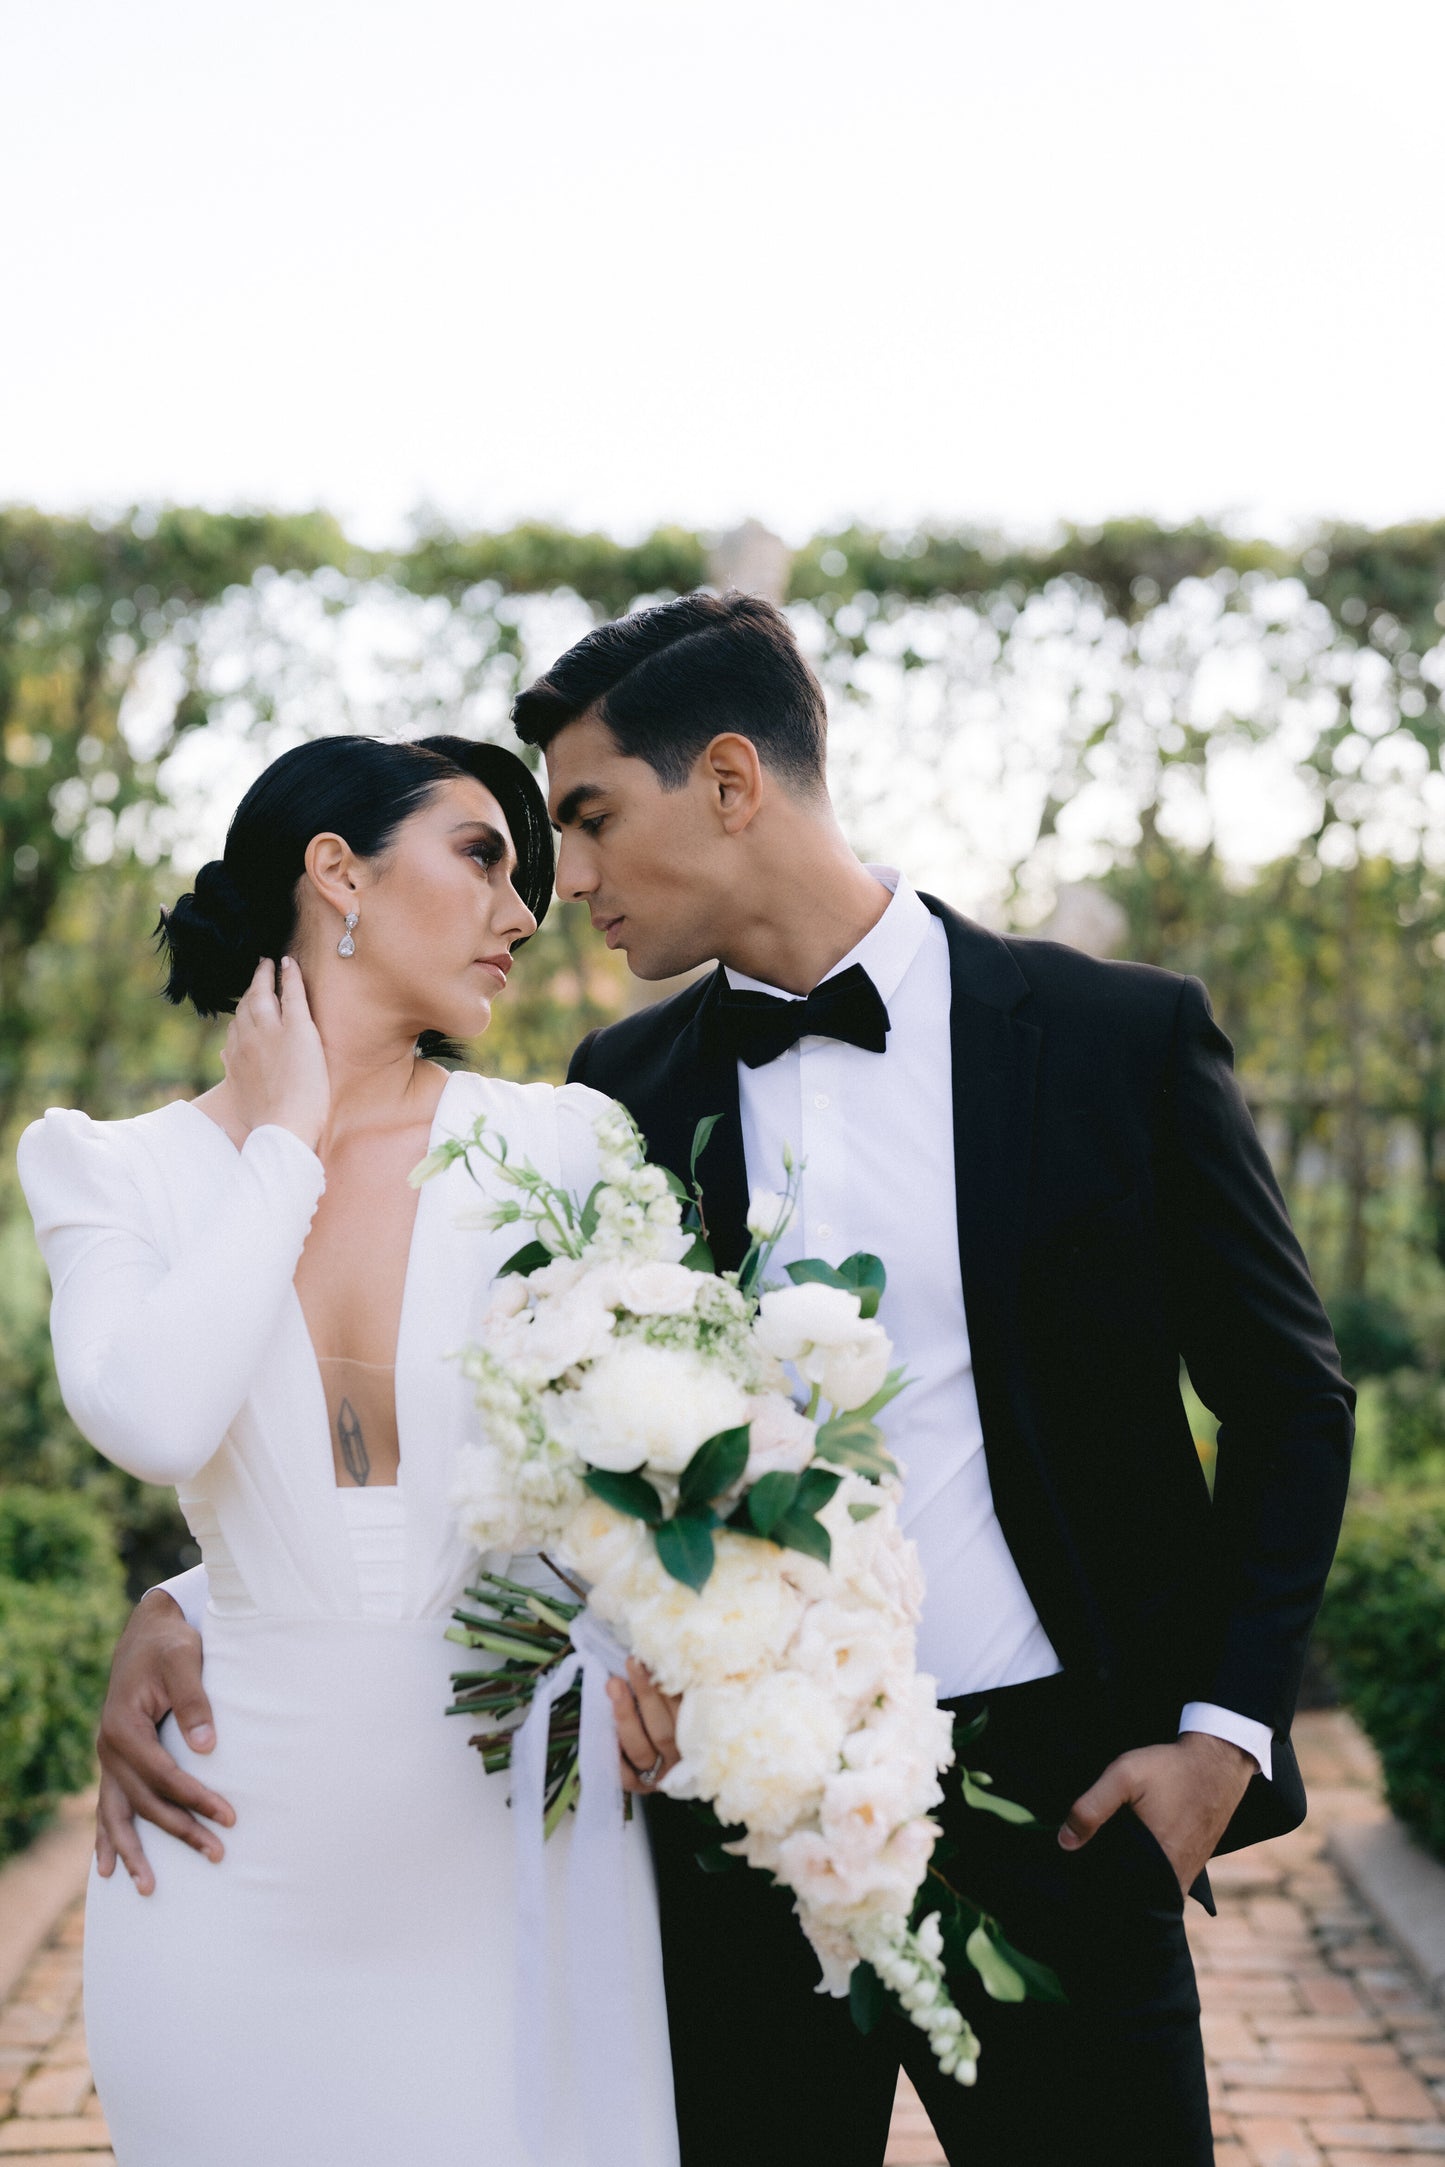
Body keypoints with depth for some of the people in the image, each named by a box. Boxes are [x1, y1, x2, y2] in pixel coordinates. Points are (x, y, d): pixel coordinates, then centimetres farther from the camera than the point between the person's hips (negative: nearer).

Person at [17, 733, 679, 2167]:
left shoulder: (557, 1146, 3)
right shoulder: (121, 1172, 1)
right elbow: (156, 1423, -18)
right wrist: (283, 1142, -8)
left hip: (509, 1829, 1)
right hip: (244, 1851, 0)